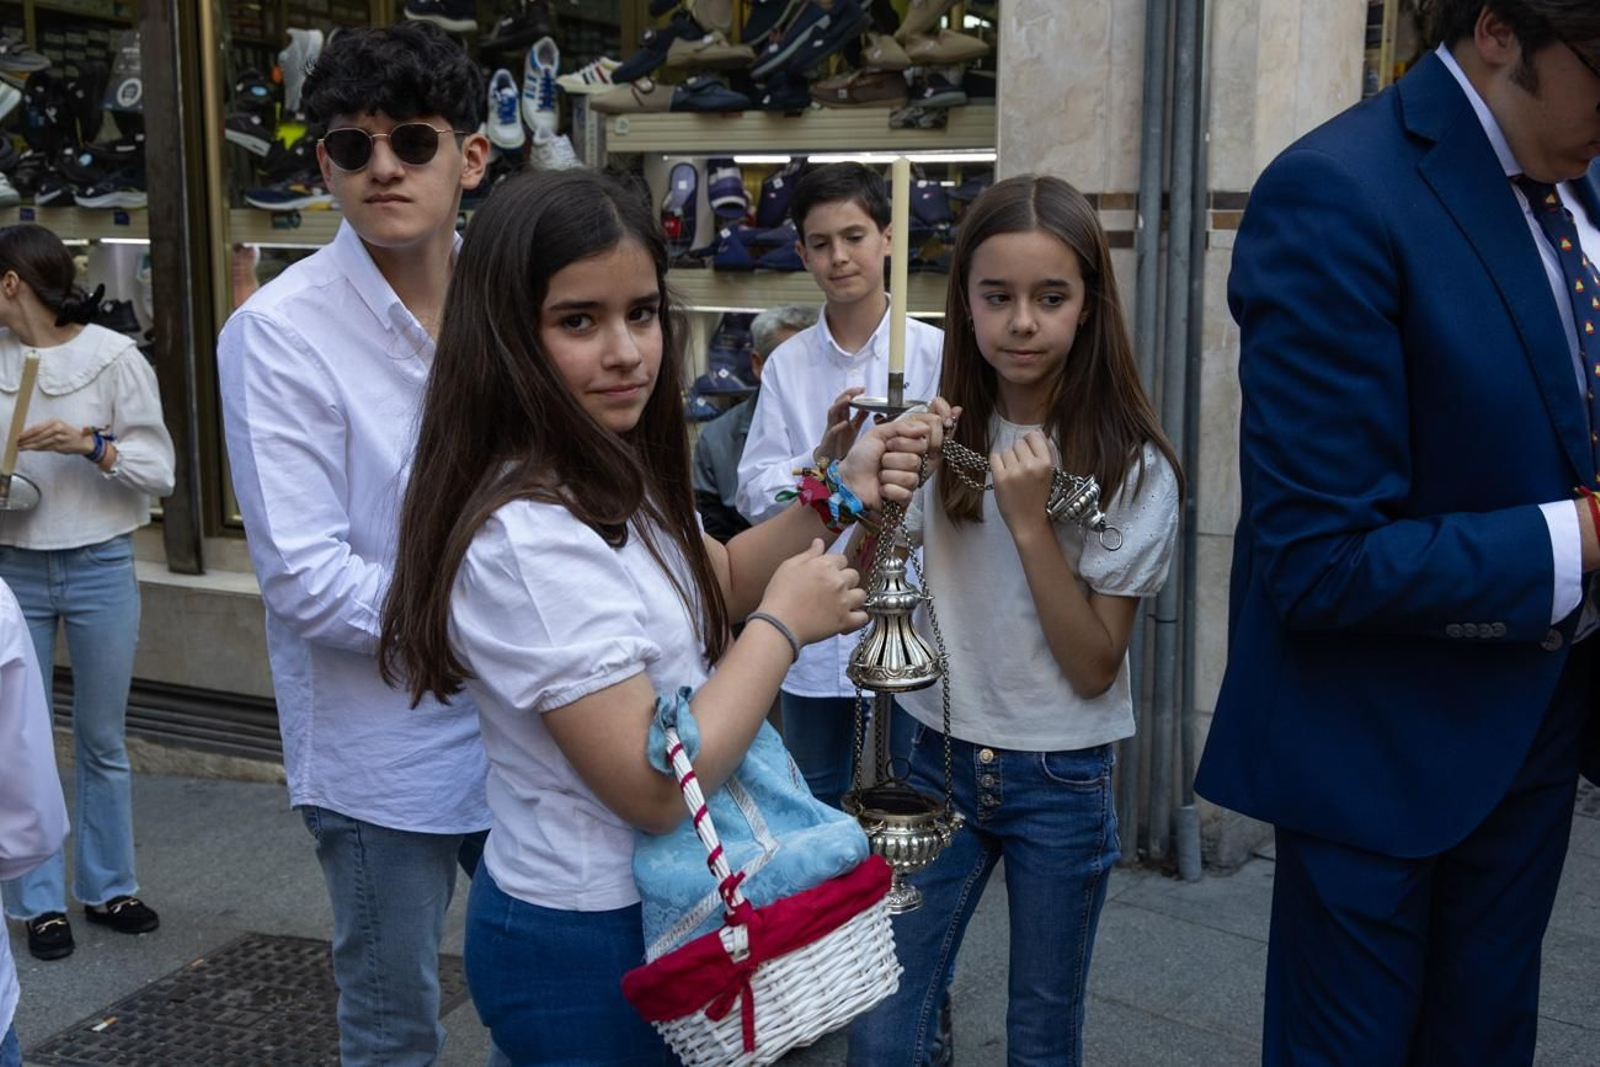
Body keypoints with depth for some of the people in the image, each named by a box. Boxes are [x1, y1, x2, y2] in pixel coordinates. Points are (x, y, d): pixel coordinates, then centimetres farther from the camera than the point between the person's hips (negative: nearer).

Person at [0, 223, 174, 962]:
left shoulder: (113, 356, -6)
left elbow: (159, 471, -6)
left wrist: (88, 444, -20)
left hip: (99, 568, -2)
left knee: (103, 741, 11)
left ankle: (107, 888, 25)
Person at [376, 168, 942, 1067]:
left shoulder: (607, 480, 1)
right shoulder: (528, 539, -30)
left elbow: (719, 579, 18)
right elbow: (655, 788, -29)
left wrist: (836, 493, 2)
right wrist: (784, 624, -18)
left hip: (639, 902, 9)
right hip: (588, 949, -9)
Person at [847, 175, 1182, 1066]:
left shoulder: (1131, 464, -12)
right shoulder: (943, 435, -3)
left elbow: (1094, 667, -13)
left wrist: (1031, 521, -23)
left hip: (1061, 784, -2)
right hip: (940, 758, 2)